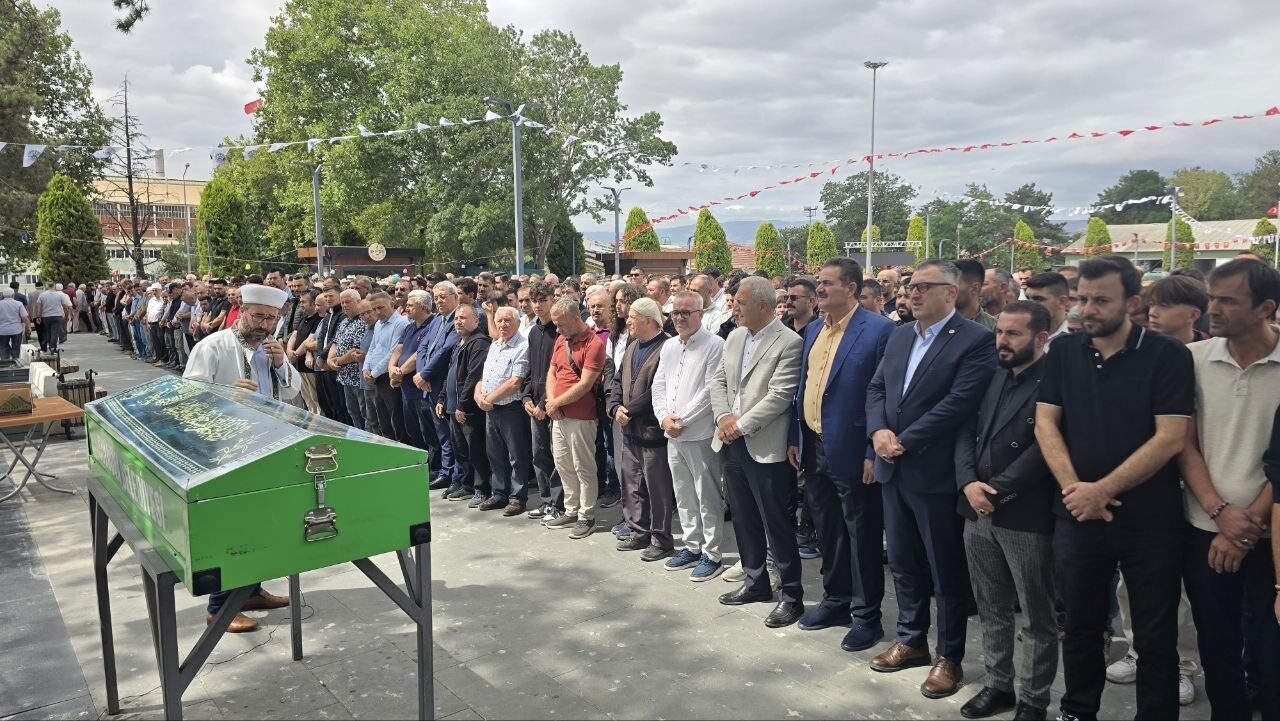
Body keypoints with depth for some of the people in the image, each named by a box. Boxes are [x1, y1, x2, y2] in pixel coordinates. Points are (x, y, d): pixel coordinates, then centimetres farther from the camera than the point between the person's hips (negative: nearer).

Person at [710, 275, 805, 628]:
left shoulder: (789, 343, -13)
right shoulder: (734, 337, 10)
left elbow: (780, 395, -18)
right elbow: (718, 380, 12)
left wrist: (742, 424, -16)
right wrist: (723, 416, -5)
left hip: (765, 448, -7)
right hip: (732, 443, 7)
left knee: (776, 523, 1)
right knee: (743, 518, 17)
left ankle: (792, 595, 14)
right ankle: (755, 582, 33)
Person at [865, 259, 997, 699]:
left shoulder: (975, 340, -12)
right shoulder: (899, 335, 11)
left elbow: (958, 403, -20)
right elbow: (876, 388, 11)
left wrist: (903, 441, -17)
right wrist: (879, 431, -9)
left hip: (936, 474, -7)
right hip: (893, 470, 7)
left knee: (947, 572, 7)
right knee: (904, 563, 18)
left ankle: (949, 657, 23)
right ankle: (911, 641, 34)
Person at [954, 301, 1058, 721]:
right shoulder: (991, 377, 11)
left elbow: (1045, 449, -17)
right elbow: (966, 433, 8)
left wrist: (997, 490, -16)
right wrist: (968, 483, -8)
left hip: (1026, 517, -6)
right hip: (979, 513, 7)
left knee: (1036, 619, 10)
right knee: (991, 610, 18)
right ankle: (999, 685, 32)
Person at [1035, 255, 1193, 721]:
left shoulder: (1168, 355, -7)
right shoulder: (1063, 351, 4)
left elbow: (1170, 438, -14)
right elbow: (1045, 424, 1)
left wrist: (1102, 490, -16)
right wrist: (1074, 488, -13)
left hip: (1151, 521, -3)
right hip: (1077, 514, 3)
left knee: (1156, 637, 8)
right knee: (1080, 625, 15)